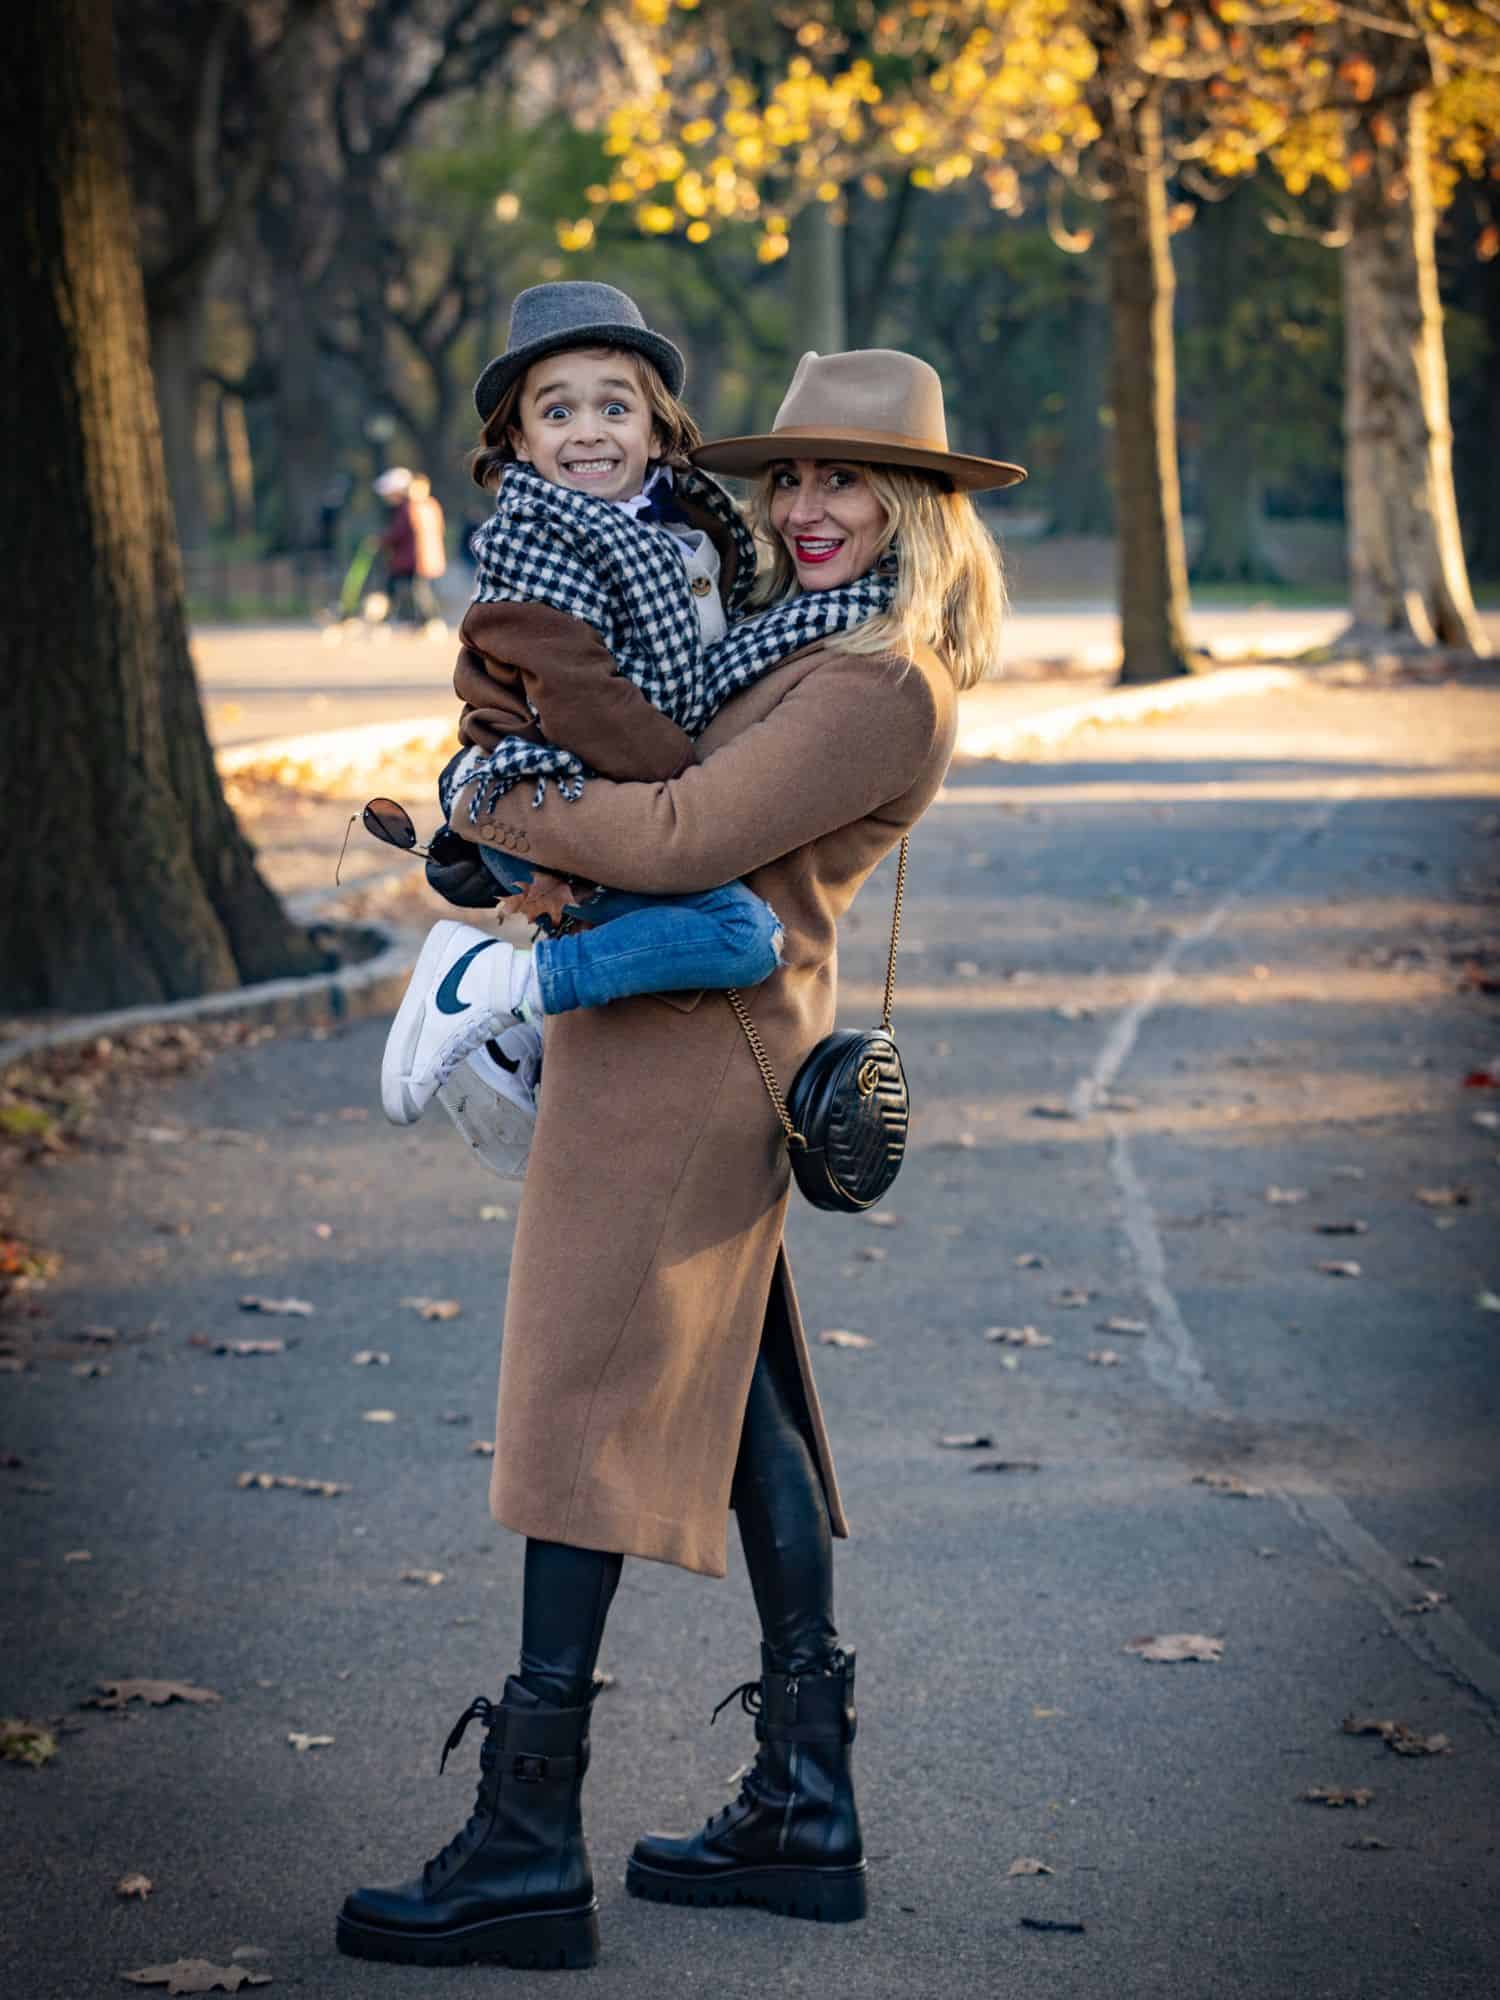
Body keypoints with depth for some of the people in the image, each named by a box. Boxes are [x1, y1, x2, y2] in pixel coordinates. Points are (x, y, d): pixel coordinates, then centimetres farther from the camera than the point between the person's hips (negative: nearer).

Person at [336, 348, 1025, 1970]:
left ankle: (528, 1852, -6)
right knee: (735, 1408, 13)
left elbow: (686, 839, -23)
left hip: (689, 1056, -11)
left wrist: (485, 801, -11)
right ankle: (804, 1810, 20)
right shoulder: (823, 648, 16)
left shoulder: (878, 689, -17)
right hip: (702, 1044, 11)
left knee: (583, 1412, -9)